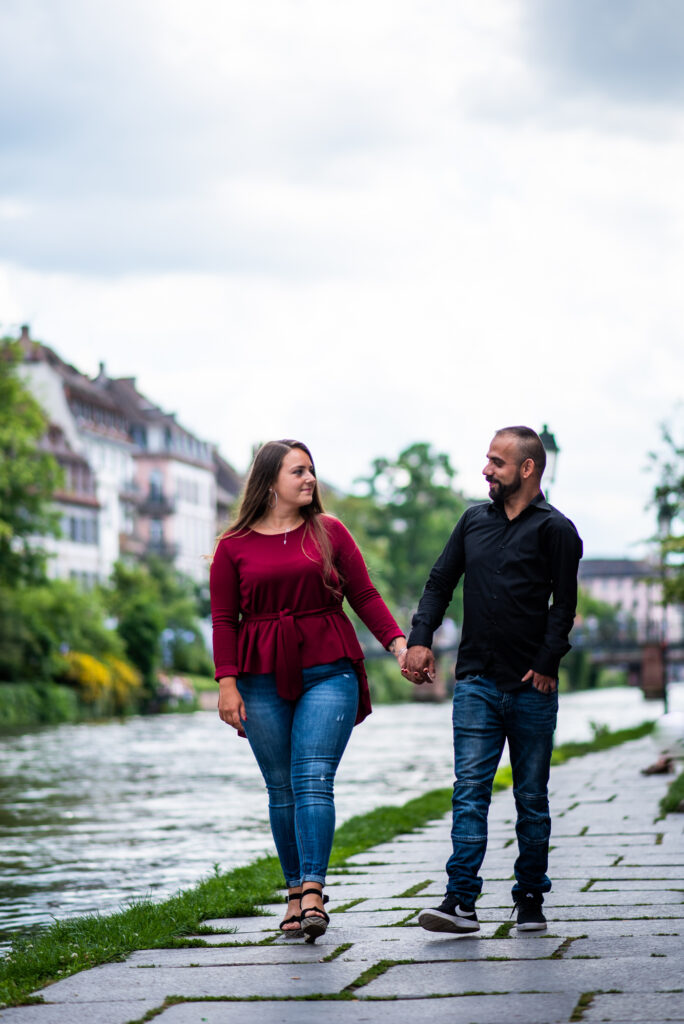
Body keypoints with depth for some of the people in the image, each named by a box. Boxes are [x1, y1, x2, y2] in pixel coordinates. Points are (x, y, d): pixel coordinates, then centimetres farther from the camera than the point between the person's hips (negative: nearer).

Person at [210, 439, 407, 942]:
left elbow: (364, 595, 8)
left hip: (328, 673, -1)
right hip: (262, 679, 1)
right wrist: (227, 681, -4)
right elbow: (224, 618, 5)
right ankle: (296, 892, 14)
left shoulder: (329, 532, 9)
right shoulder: (234, 546, 6)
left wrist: (397, 641, -5)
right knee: (282, 788, 4)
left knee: (313, 780, -13)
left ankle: (313, 893, -19)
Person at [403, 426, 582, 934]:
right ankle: (461, 900, -13)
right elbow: (440, 583, 15)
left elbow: (564, 606, -4)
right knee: (470, 791, -7)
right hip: (476, 682, 3)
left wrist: (546, 664, -13)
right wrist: (420, 638, 1)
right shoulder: (474, 520, 12)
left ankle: (531, 898, 16)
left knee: (532, 797, 6)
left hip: (532, 688, -2)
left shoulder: (554, 529, -1)